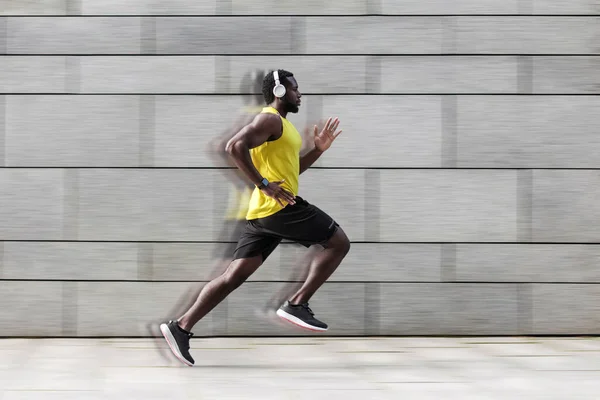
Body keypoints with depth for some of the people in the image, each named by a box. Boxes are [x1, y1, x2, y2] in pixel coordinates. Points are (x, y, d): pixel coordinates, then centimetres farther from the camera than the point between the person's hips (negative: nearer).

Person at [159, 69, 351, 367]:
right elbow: (235, 146, -22)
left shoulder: (279, 124, 24)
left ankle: (181, 327, -1)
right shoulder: (270, 120, -8)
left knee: (234, 276, 4)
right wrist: (264, 184, -22)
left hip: (263, 211, 10)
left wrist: (318, 150, 21)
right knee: (338, 242, -1)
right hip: (280, 206, -10)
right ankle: (297, 304, -6)